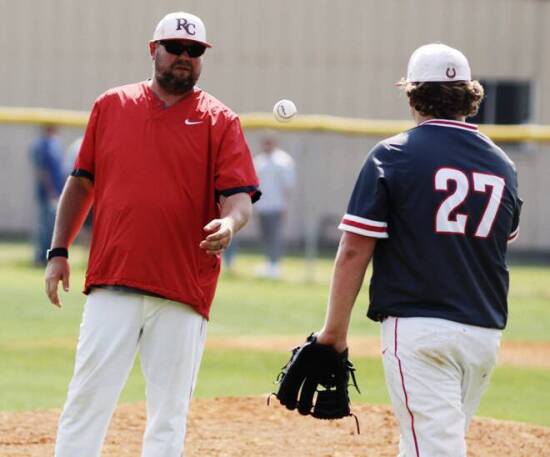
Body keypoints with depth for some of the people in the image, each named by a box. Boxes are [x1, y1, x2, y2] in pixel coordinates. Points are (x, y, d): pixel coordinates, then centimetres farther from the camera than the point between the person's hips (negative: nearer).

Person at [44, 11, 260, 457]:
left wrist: (228, 224, -25)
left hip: (184, 291, -1)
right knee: (88, 399, -3)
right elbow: (81, 183, 15)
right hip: (112, 285, 1)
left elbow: (239, 197, -3)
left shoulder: (220, 121, 5)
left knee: (169, 413, 3)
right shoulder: (110, 106, 10)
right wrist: (59, 251, 8)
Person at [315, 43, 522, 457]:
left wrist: (334, 330, -3)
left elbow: (354, 252, -8)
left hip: (418, 326, -5)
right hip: (486, 334, 5)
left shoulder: (393, 156, -5)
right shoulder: (502, 164, 10)